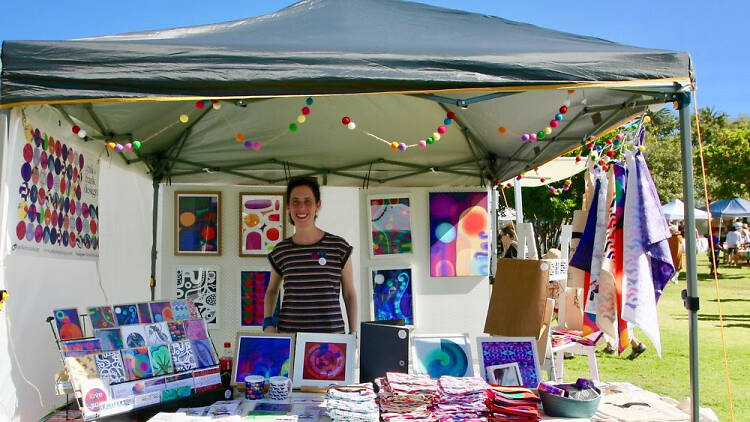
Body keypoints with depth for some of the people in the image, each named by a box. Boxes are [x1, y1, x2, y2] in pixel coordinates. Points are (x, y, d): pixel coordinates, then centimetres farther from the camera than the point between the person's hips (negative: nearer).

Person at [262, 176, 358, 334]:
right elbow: (272, 291, 21)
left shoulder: (339, 247, 1)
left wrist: (353, 337, 3)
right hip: (287, 335, 2)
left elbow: (349, 295, 8)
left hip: (331, 333, -1)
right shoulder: (280, 251, 6)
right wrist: (268, 323, 6)